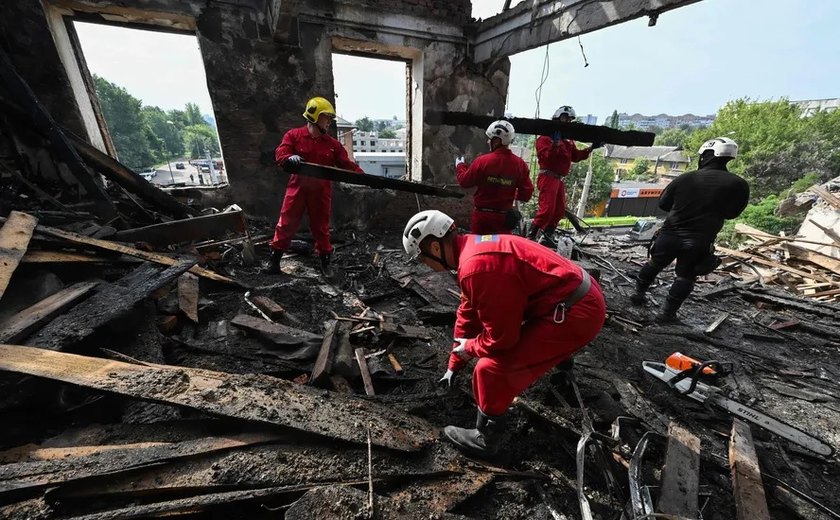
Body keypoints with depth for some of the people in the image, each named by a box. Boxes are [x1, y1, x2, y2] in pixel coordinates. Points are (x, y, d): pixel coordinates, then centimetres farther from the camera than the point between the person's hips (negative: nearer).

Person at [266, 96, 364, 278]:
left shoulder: (333, 144, 4)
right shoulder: (293, 135, 0)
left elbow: (346, 164, 1)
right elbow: (280, 154, -9)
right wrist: (290, 158, -33)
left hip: (321, 191, 1)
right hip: (298, 188, -1)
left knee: (321, 227, 9)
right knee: (286, 223, 5)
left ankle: (325, 261, 21)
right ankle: (274, 259, 18)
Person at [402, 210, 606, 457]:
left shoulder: (477, 266, -27)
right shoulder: (473, 248, 7)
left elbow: (500, 335, -21)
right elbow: (468, 312, 16)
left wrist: (468, 347, 2)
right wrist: (454, 364, 23)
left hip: (576, 312, -10)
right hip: (582, 297, 10)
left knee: (491, 368, -8)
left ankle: (485, 438, 17)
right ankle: (560, 354, 71)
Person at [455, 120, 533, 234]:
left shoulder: (482, 161, -16)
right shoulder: (520, 164, -8)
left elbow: (465, 181, -3)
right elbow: (526, 194, -2)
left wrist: (460, 165, 16)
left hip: (482, 215, -2)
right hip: (505, 217, 2)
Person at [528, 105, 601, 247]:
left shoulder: (569, 140, 20)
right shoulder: (546, 137, -6)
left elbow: (576, 156, 17)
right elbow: (546, 156, -19)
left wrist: (590, 148, 6)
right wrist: (556, 143, -29)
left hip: (560, 179, 9)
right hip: (548, 176, -9)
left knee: (560, 210, 9)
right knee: (547, 209, -17)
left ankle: (547, 236, 16)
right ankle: (531, 236, -9)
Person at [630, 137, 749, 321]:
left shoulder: (685, 178, -6)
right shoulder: (737, 184, -8)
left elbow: (663, 203, 5)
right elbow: (731, 213, 5)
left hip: (670, 234, 1)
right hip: (699, 242, -1)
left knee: (654, 264, 21)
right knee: (685, 277, 11)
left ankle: (639, 294, 31)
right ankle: (668, 312, 13)